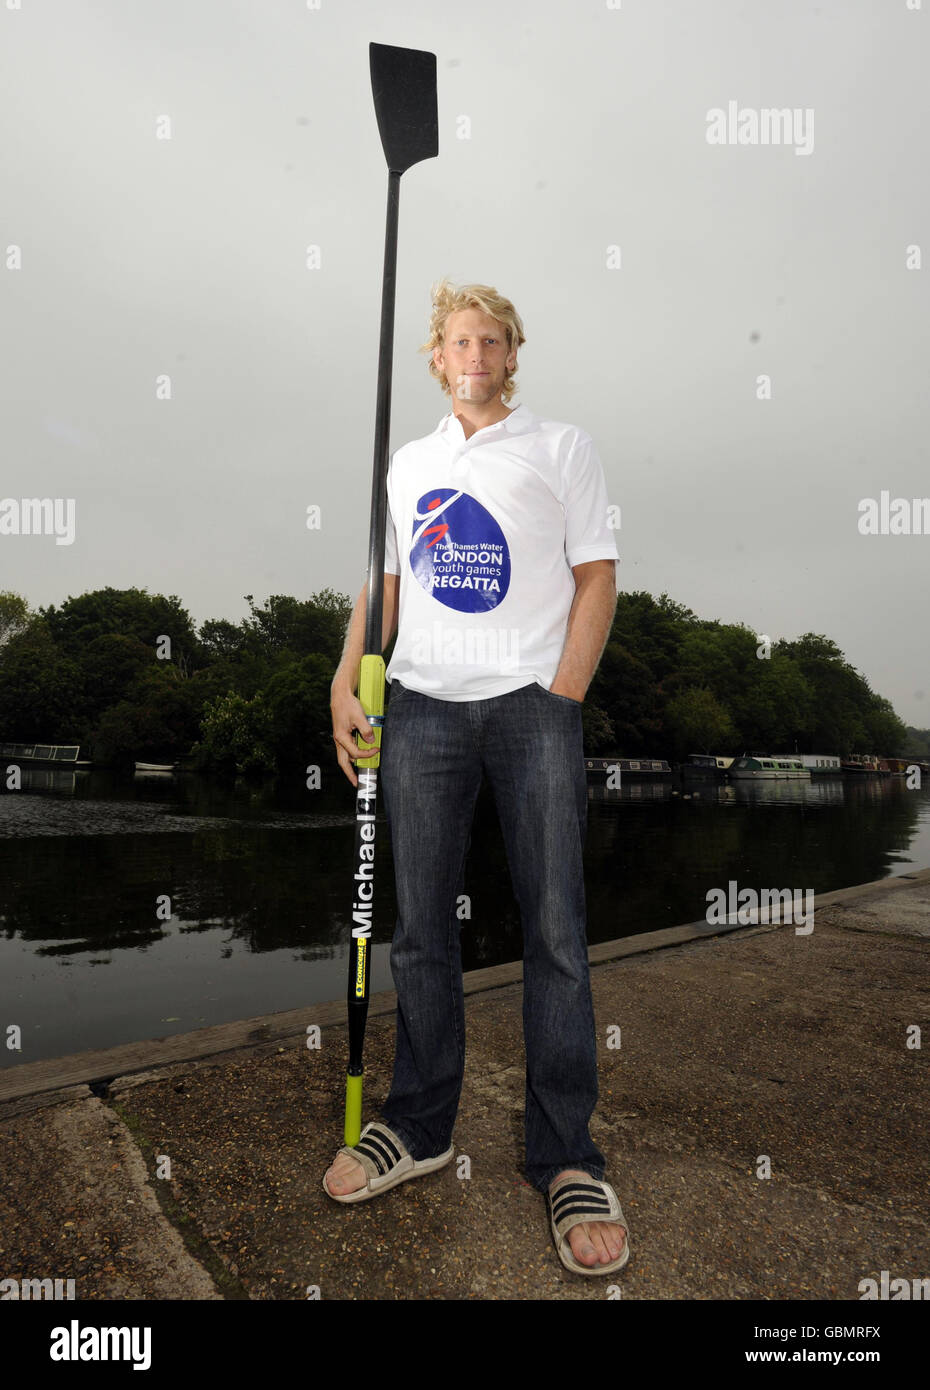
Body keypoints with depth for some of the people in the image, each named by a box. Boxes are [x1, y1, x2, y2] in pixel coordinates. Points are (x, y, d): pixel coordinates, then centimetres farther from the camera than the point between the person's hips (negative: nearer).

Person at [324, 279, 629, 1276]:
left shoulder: (562, 447, 11)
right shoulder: (408, 463, 21)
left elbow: (597, 579, 3)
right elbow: (384, 582, 19)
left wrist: (561, 703, -8)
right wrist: (346, 684, 5)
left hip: (531, 700, -3)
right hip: (420, 705, 4)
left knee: (554, 932, -3)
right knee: (420, 928, 6)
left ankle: (567, 1160, 12)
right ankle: (419, 1126, 23)